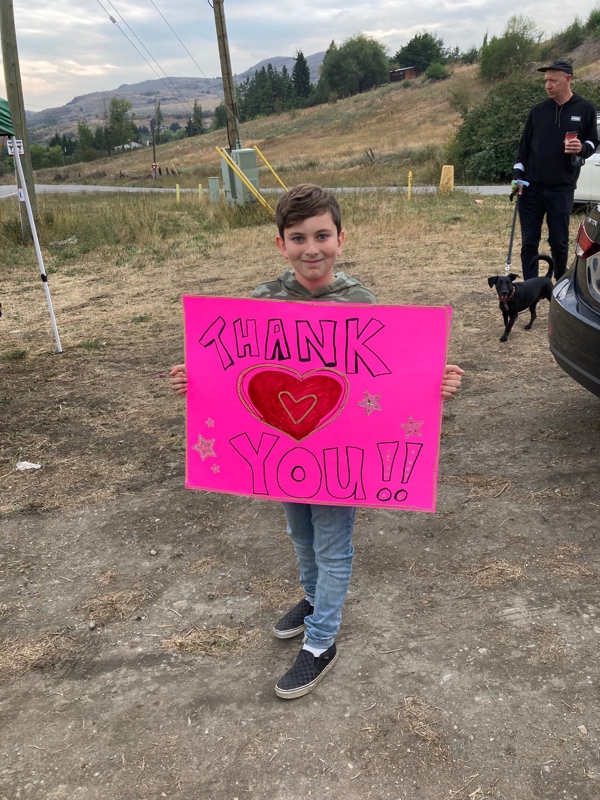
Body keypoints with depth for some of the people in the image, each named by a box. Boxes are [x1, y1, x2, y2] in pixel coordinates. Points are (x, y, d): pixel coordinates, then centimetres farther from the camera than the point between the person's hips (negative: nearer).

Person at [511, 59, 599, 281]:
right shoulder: (538, 111, 7)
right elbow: (524, 146, 11)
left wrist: (582, 148, -15)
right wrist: (518, 175, 1)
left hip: (562, 188, -2)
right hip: (531, 188, 2)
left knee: (559, 241, 4)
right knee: (529, 242, 0)